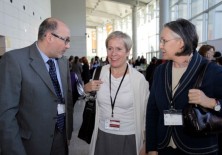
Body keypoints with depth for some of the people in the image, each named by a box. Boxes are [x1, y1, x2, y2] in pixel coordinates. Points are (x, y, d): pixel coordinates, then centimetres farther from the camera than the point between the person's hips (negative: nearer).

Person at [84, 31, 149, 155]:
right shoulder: (100, 72, -4)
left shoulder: (139, 78, -13)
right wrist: (87, 88, -9)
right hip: (102, 136, 3)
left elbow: (145, 114, -3)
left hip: (128, 139, -3)